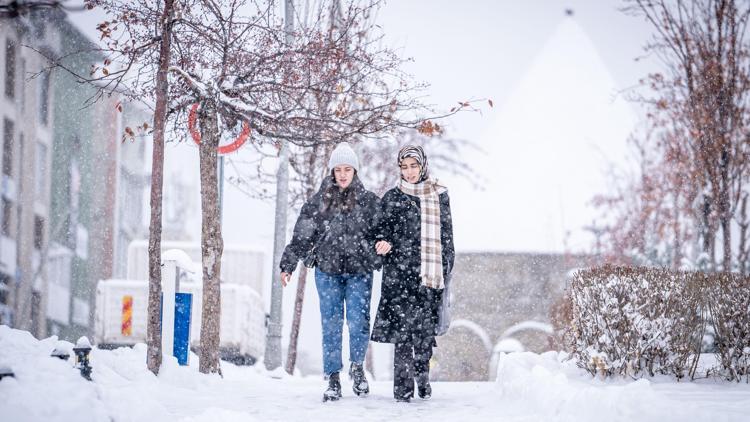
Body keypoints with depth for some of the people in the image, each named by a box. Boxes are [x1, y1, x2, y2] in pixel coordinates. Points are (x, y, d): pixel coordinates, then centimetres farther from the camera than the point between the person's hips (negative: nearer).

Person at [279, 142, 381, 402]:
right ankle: (333, 380, 8)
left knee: (358, 322, -10)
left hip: (359, 271, -1)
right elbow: (302, 235, 8)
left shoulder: (368, 201, 5)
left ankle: (357, 367, 15)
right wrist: (287, 265, 7)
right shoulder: (319, 201, 7)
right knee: (331, 325, 1)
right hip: (327, 270, 1)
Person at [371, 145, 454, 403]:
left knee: (426, 328, 0)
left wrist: (446, 270, 8)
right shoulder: (392, 198, 9)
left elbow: (447, 235, 13)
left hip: (430, 273, 2)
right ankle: (403, 386, -8)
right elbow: (383, 229, 10)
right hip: (401, 272, -2)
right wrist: (384, 244, -13)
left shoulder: (440, 196, 12)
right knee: (402, 325, -9)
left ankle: (422, 377, 15)